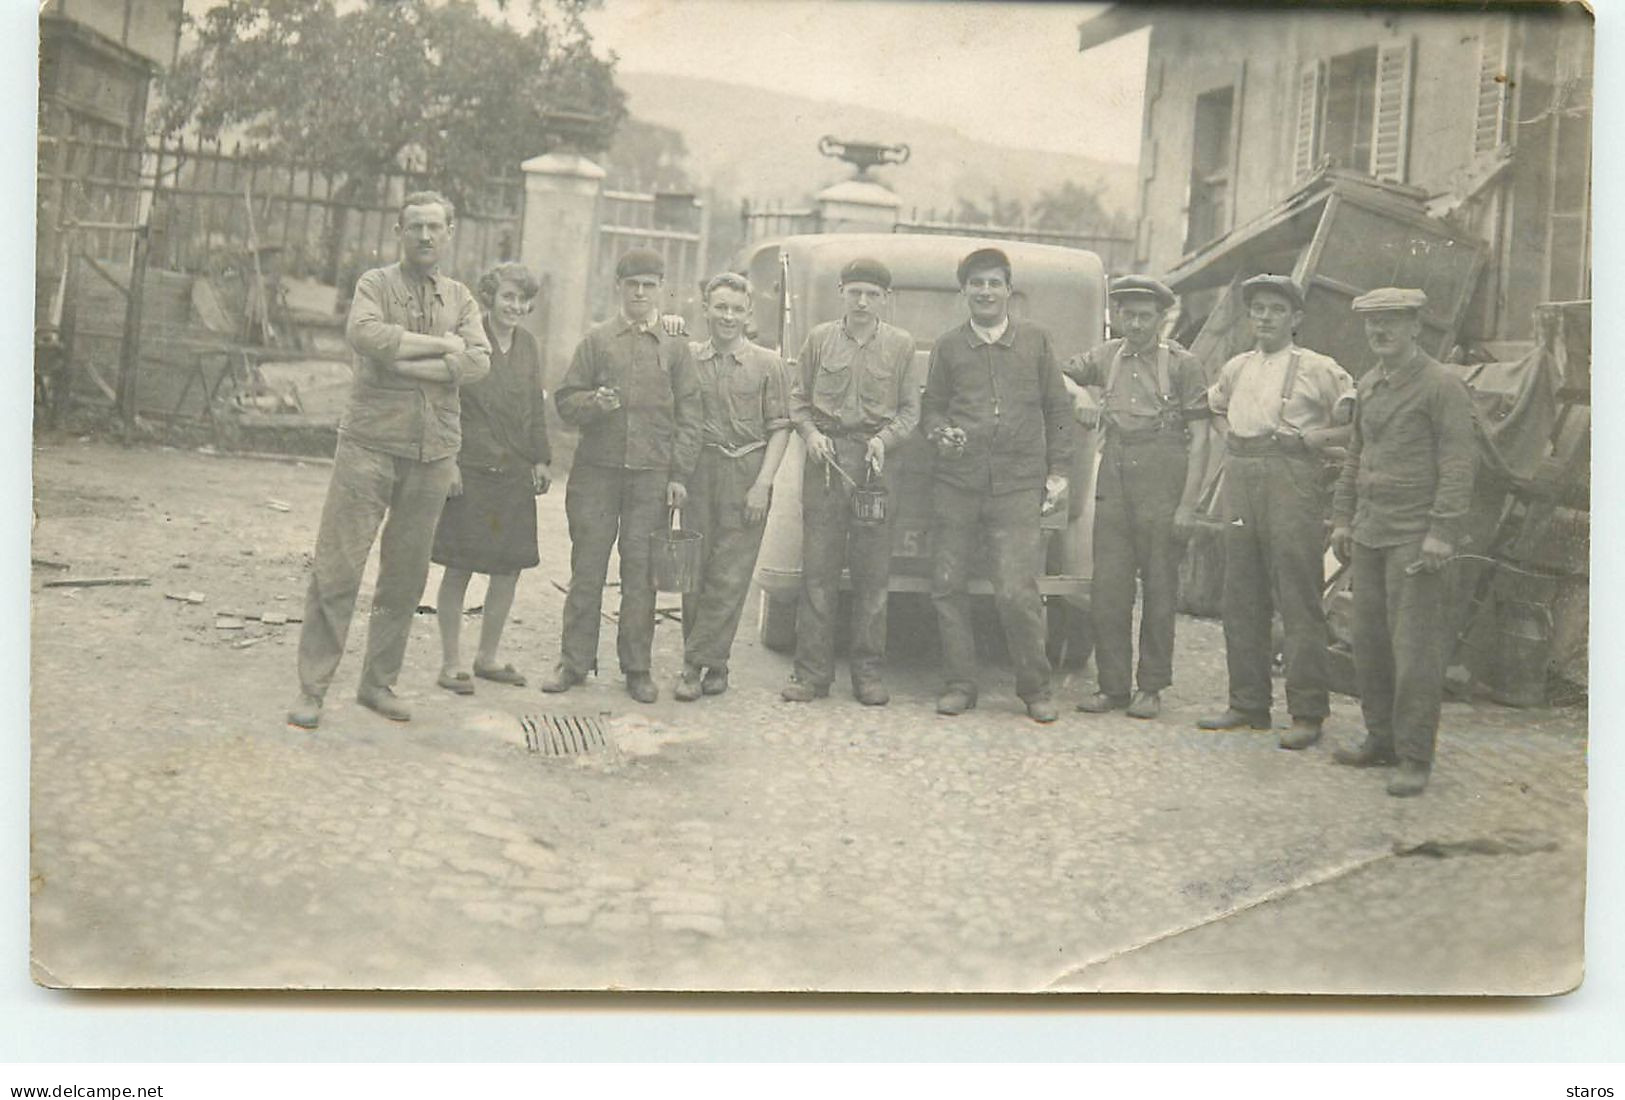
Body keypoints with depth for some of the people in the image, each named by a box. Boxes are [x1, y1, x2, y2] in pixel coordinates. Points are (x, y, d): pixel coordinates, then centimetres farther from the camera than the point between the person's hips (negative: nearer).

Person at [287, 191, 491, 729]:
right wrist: (441, 345, -11)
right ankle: (311, 687, 0)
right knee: (337, 568, -6)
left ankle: (379, 682, 19)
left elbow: (478, 361, -4)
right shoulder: (375, 285, 5)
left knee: (406, 576, 8)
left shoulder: (461, 298, 14)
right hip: (370, 445, -3)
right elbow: (364, 334, -17)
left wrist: (409, 363, -14)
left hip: (432, 454, 4)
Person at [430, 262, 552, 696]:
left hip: (515, 474, 6)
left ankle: (488, 657, 24)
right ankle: (451, 664, 10)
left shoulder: (529, 346, 12)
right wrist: (448, 462, -13)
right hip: (469, 469, -6)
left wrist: (541, 459, 12)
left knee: (510, 567, 9)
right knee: (459, 568, 0)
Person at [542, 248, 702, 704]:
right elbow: (565, 400, 8)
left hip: (652, 476, 0)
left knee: (641, 573, 3)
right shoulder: (596, 339, 8)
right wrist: (593, 403, -15)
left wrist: (679, 474, -1)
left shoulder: (676, 347, 9)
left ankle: (637, 667, 11)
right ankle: (575, 661, 12)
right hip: (596, 469, 0)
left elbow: (688, 414, 6)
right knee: (587, 568, 3)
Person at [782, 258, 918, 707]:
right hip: (825, 461, 0)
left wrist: (885, 439, -8)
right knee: (818, 569, -1)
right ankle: (812, 672, 5)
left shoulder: (901, 344, 8)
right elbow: (798, 398, 14)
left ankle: (869, 671, 11)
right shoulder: (819, 339, 9)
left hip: (877, 464, 0)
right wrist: (810, 433, -4)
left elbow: (910, 409, 9)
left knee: (873, 572, 2)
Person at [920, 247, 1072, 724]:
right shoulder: (947, 345, 11)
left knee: (1017, 591, -9)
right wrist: (939, 432, -5)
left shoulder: (1035, 340, 10)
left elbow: (1058, 409, 14)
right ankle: (959, 683, 15)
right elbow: (931, 405, 17)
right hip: (955, 483, 2)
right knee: (947, 586, 1)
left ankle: (1035, 688, 7)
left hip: (1018, 486, -2)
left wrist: (1058, 471, 7)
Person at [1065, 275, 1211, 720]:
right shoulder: (1106, 357, 11)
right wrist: (1081, 397, 2)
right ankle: (1112, 685, 11)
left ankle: (1151, 687, 11)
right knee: (1107, 587, 2)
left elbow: (1199, 438, -2)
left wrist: (1188, 503, -10)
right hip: (1114, 481, 4)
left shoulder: (1182, 364, 0)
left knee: (1159, 588, 2)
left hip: (1162, 484, -3)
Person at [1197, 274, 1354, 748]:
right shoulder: (1235, 368, 16)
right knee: (1241, 599, 9)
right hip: (1239, 481, 6)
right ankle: (1247, 704, 18)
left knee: (1300, 601, -6)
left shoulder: (1318, 369, 0)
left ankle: (1307, 713, -2)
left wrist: (1314, 437, -12)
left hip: (1292, 482, -6)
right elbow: (1212, 406, 35)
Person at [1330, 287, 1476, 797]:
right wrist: (1343, 517, 16)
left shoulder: (1442, 386, -8)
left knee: (1414, 646, -6)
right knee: (1369, 641, 10)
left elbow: (1458, 464, -12)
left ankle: (1415, 758, 0)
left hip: (1414, 537, -7)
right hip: (1369, 533, 7)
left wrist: (1442, 532, -17)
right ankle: (1381, 739, 21)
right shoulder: (1369, 386, 14)